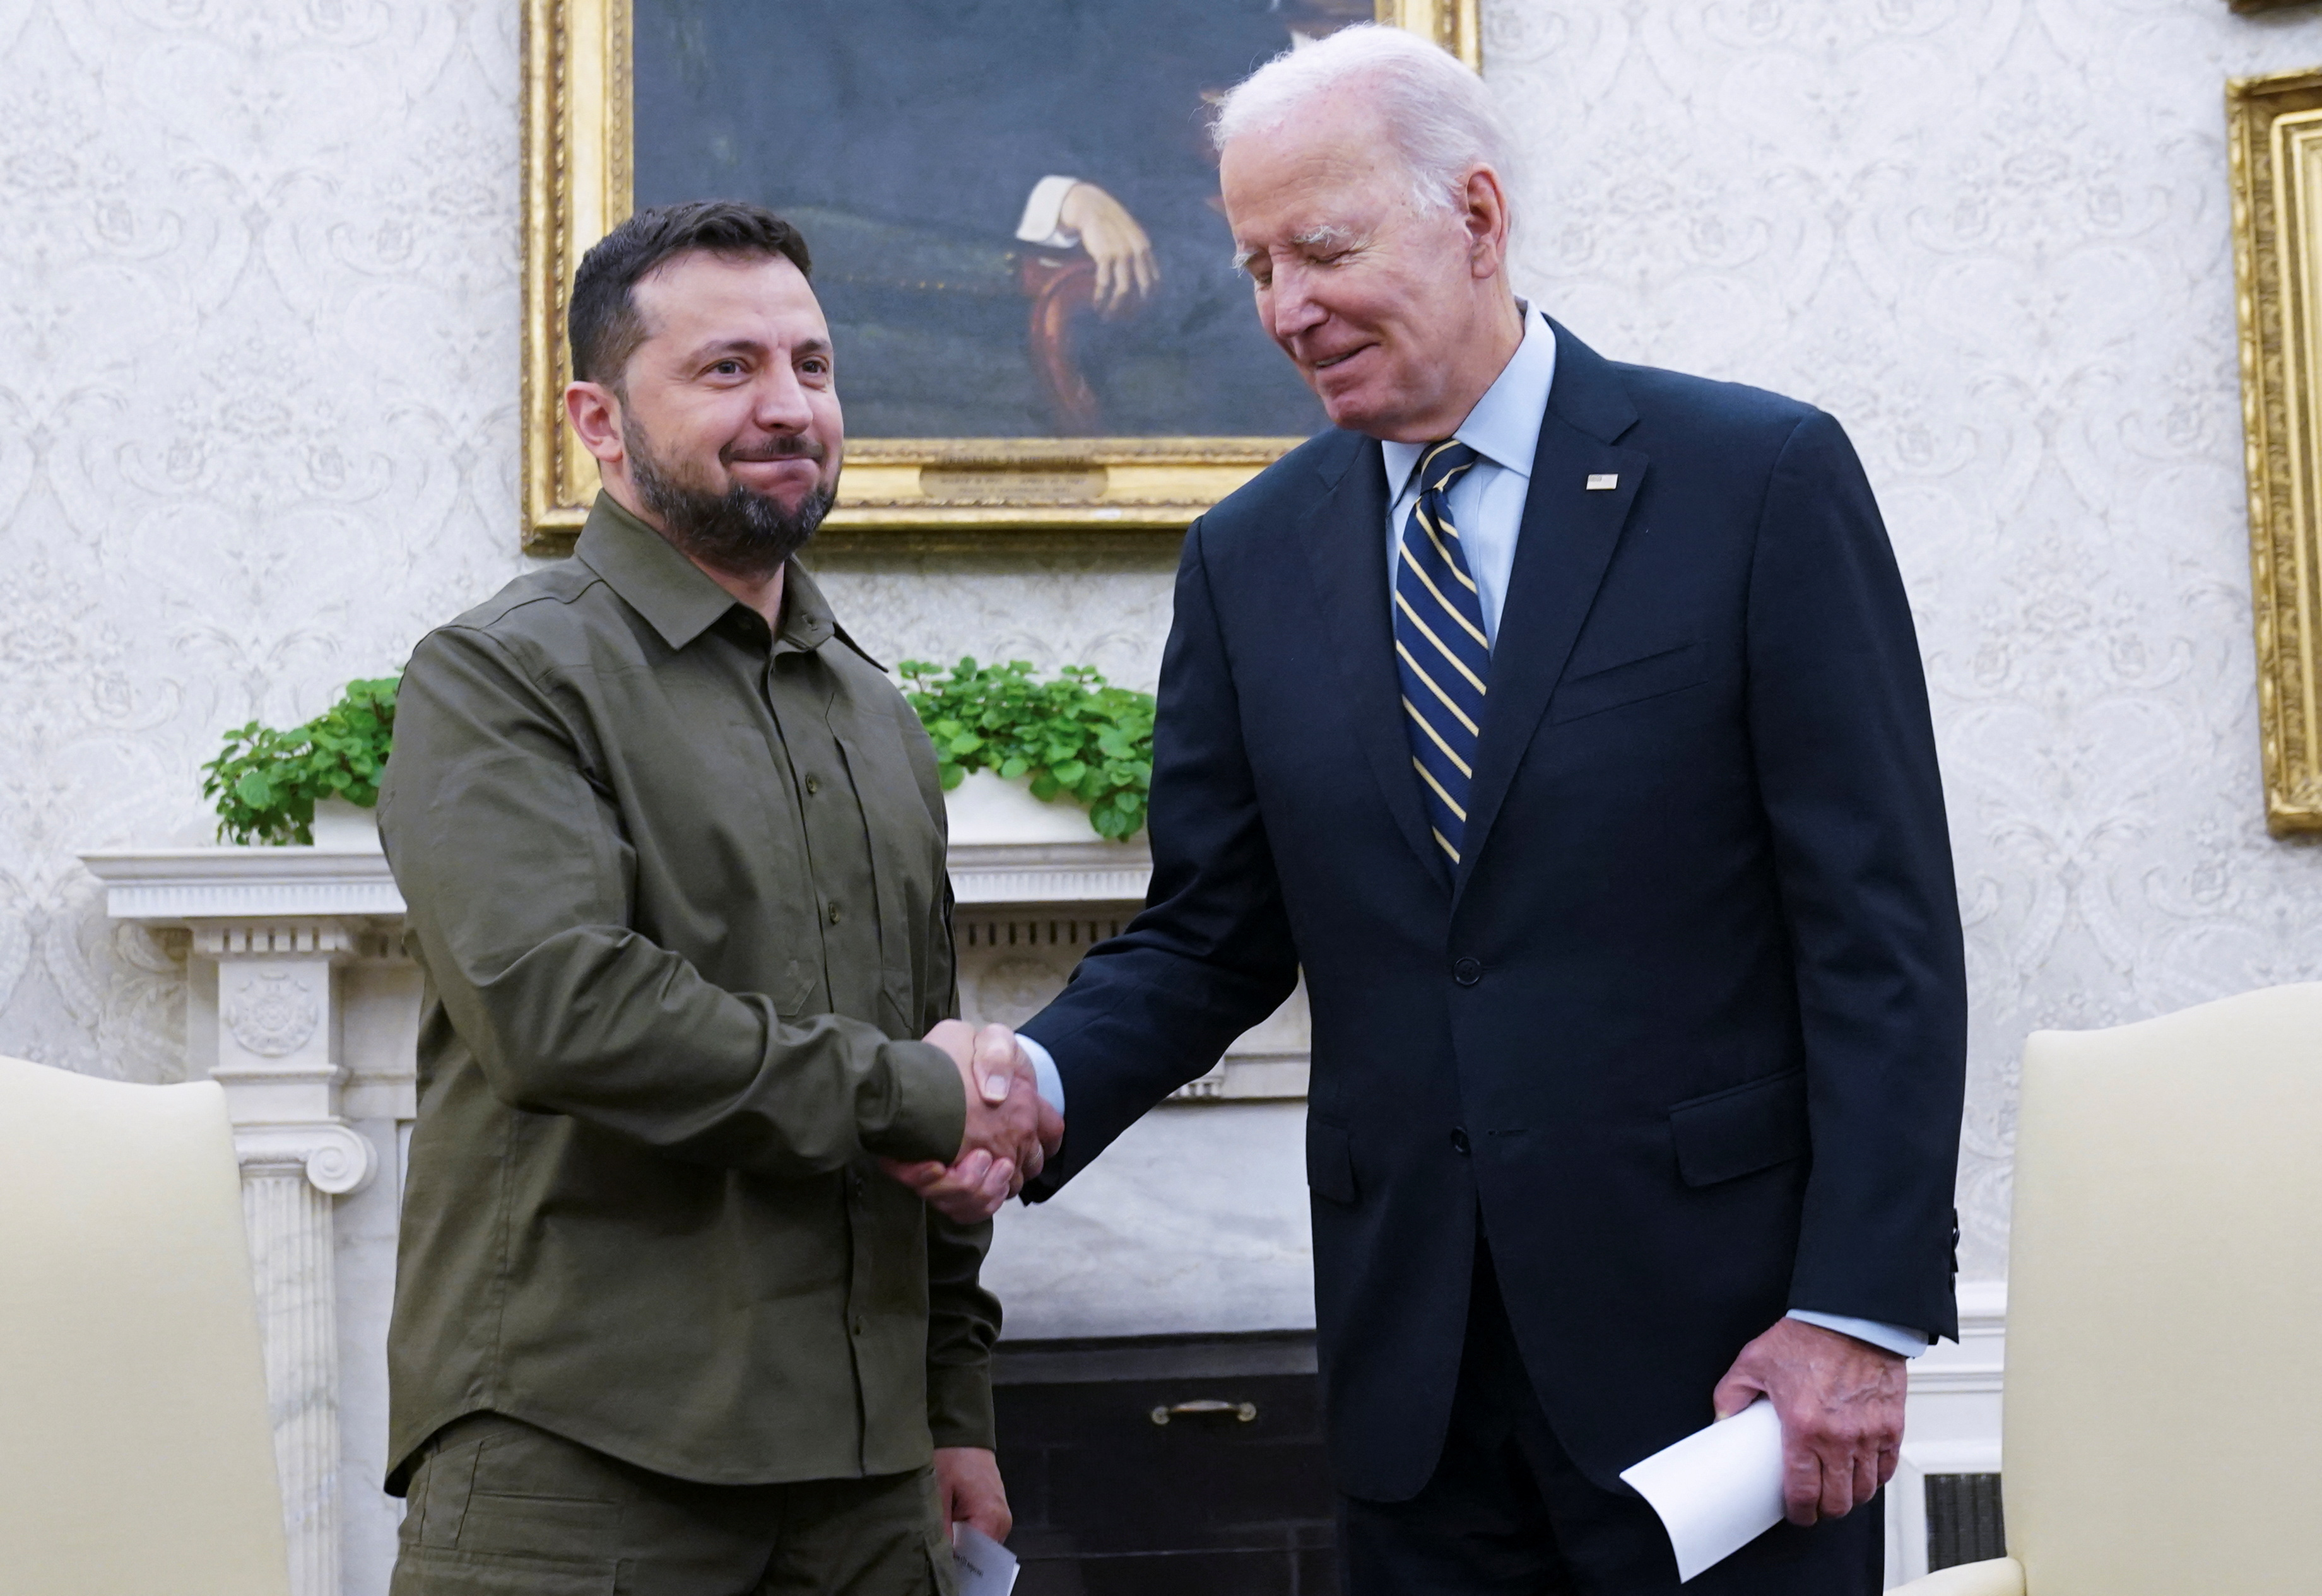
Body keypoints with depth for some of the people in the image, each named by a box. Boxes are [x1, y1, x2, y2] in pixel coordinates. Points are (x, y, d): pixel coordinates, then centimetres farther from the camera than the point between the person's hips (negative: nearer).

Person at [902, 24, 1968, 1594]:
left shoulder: (1762, 479, -6)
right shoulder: (1252, 555, 6)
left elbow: (1883, 927, -8)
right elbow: (1209, 934, 8)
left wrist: (1860, 1306, -12)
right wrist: (1033, 1086, -12)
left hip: (1716, 1317, -3)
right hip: (1413, 1350, 4)